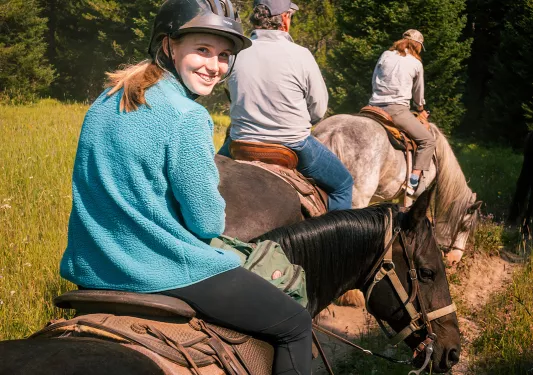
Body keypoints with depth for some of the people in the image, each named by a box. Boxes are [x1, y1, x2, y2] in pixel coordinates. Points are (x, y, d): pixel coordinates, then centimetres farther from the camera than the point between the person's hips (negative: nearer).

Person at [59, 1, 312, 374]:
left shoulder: (106, 102, 5)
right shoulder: (186, 117, -19)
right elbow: (208, 223, -16)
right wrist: (211, 219, 6)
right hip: (167, 275, -9)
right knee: (296, 324, 9)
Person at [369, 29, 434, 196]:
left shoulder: (385, 56, 14)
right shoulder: (416, 64, 7)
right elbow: (418, 93, 21)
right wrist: (421, 110, 39)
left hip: (375, 106, 5)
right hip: (397, 109, -5)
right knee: (428, 140, 1)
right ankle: (414, 182, -10)